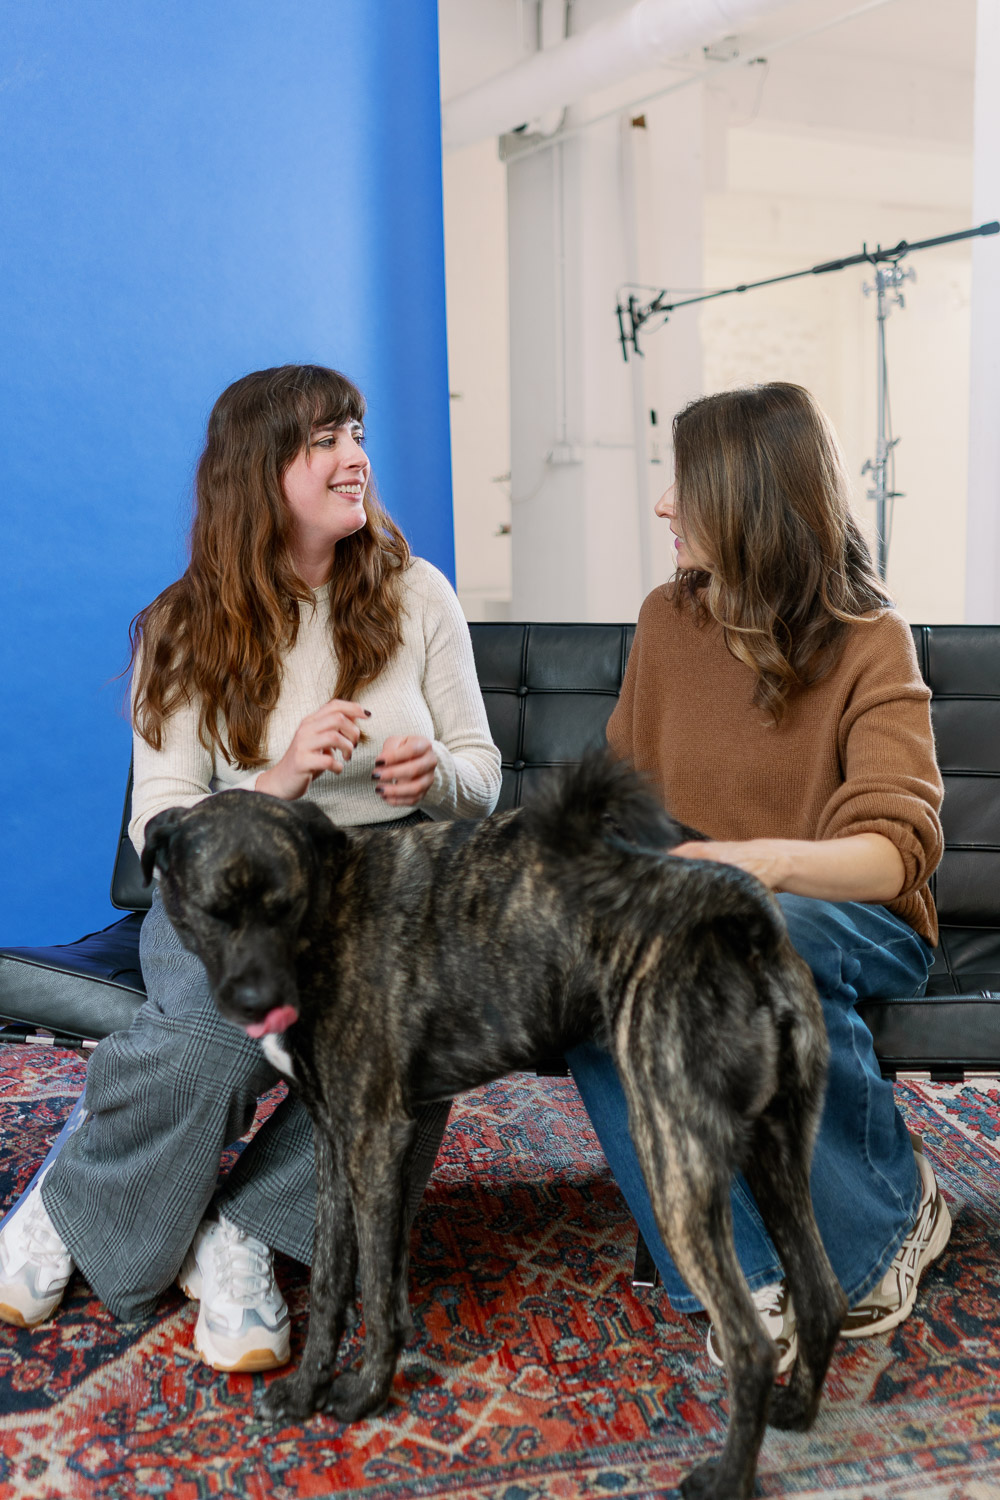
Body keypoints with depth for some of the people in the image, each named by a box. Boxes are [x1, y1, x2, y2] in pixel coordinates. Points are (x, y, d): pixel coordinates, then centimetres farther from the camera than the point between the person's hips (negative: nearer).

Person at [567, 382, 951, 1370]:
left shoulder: (869, 644, -8)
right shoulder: (666, 620, 6)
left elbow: (895, 850, -19)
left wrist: (768, 862, -38)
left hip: (856, 927, -3)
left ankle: (896, 1205, -14)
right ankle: (734, 1269, -23)